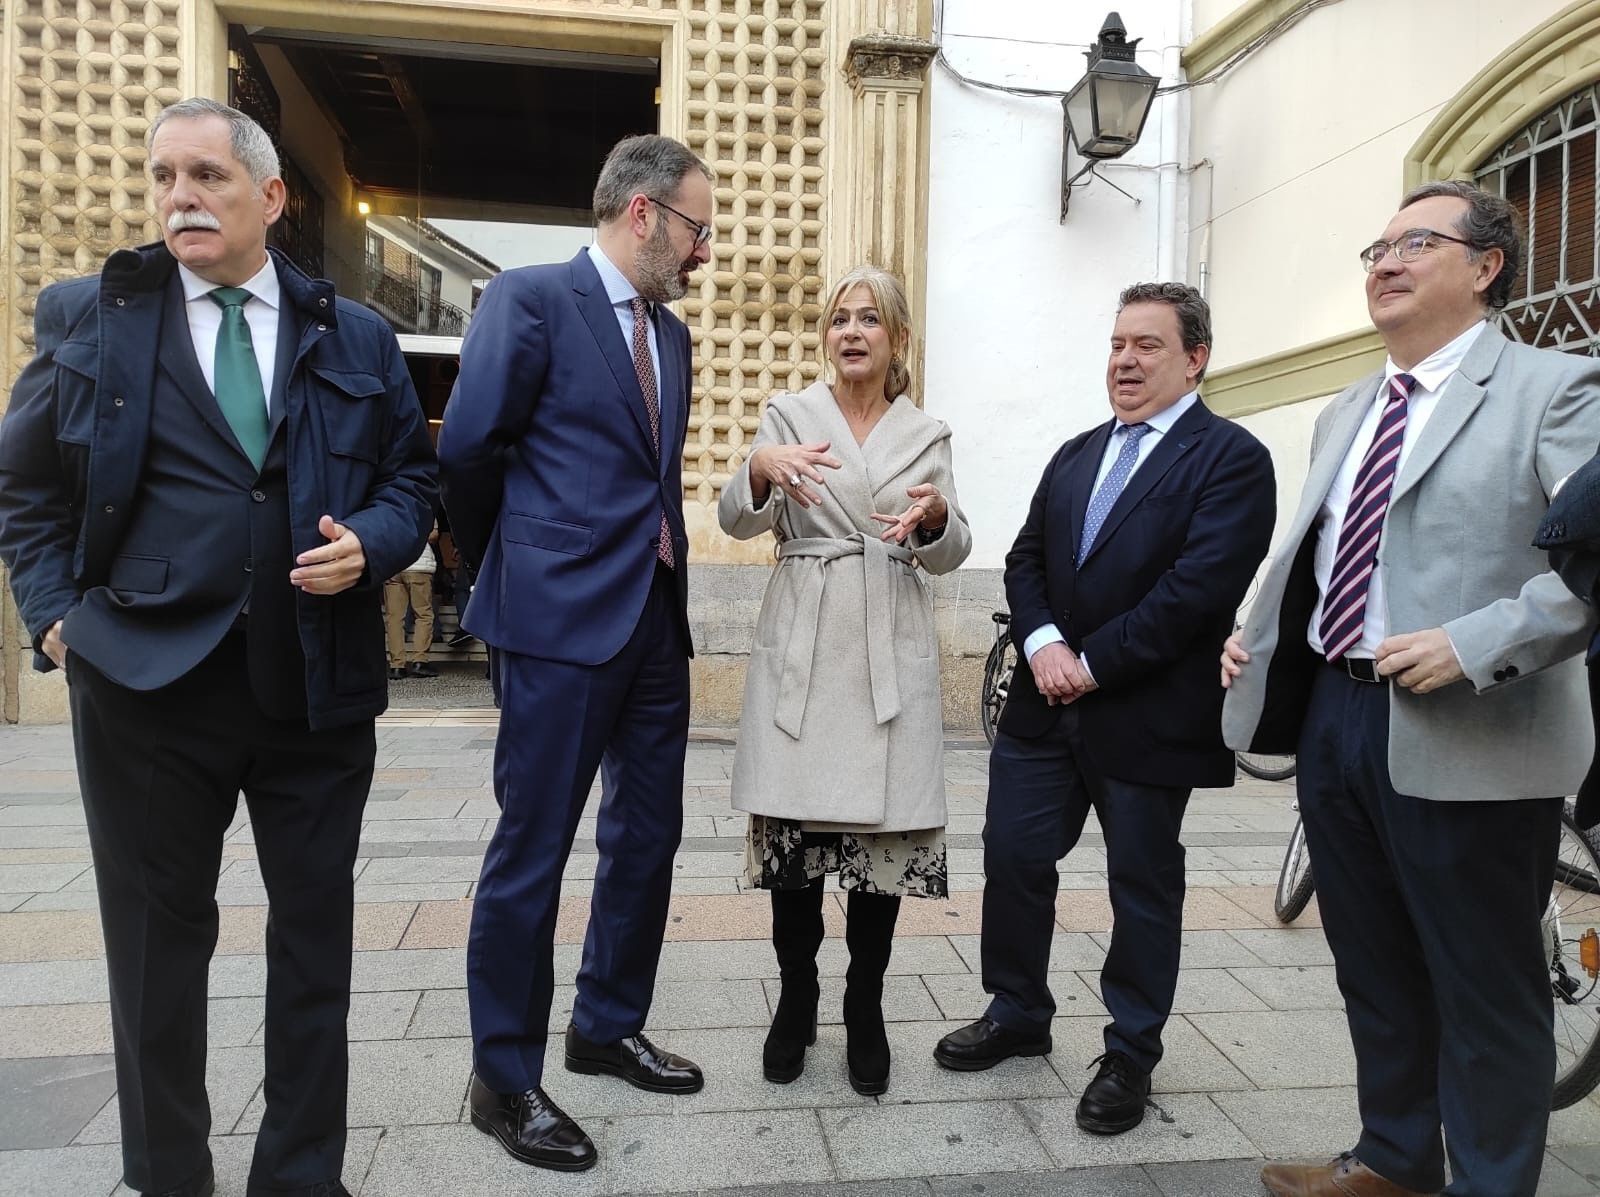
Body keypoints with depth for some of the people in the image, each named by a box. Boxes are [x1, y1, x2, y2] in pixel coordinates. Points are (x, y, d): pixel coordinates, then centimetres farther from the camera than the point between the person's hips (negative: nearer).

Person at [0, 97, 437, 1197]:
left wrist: (368, 545, -9)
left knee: (316, 936, 9)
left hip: (317, 683, 1)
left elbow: (414, 481, 10)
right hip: (145, 680, 0)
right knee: (157, 940, 11)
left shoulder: (357, 338, 6)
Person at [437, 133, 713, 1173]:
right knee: (533, 850, 2)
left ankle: (610, 1027, 33)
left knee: (649, 836, 14)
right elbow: (468, 448, -7)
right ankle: (505, 1078, 19)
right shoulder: (530, 298, -7)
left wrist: (665, 567, 13)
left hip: (657, 619, 8)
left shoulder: (671, 333, 15)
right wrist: (508, 563, 5)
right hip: (561, 618, -7)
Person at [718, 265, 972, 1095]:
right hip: (800, 646, -1)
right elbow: (736, 522, -4)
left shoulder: (928, 435, 11)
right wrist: (762, 469, -25)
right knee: (792, 826, 2)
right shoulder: (788, 414, 7)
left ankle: (865, 1011, 18)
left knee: (886, 830, 1)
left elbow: (949, 557, 5)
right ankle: (795, 1004, 21)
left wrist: (936, 516, -18)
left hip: (890, 653, 1)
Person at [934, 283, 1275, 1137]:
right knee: (1013, 859, 11)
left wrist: (1094, 664, -17)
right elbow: (1026, 560, 9)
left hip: (1148, 714, -6)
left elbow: (1200, 586, -19)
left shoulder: (1231, 459, -8)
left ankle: (1131, 1056, 27)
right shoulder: (1076, 456, 14)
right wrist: (1043, 643, -10)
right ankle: (1017, 1014, 32)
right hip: (1046, 705, 6)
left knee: (1143, 884, 9)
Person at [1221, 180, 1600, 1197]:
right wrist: (1258, 638, 7)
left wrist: (1475, 645, -24)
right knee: (1374, 967, 19)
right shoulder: (1346, 414, 17)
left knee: (1485, 988, 8)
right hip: (1335, 717, 7)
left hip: (1466, 738, -7)